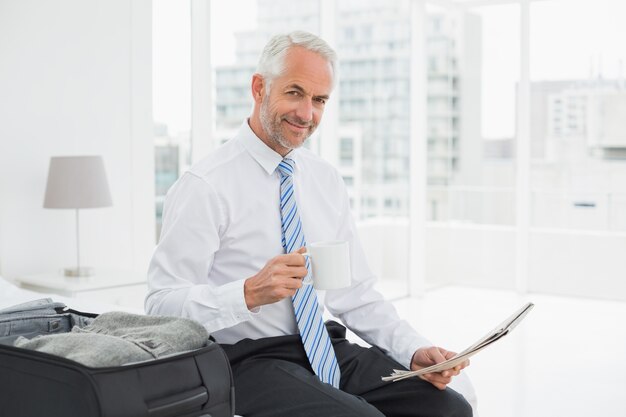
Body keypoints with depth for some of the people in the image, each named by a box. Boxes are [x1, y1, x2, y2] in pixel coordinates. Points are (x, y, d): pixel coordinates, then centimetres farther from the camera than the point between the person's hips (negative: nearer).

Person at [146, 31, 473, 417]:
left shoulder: (326, 179, 10)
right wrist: (250, 294, -29)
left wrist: (415, 351, -3)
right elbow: (163, 303, -14)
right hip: (250, 360, -6)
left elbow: (356, 293, 11)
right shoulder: (205, 186, -10)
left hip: (330, 351, 6)